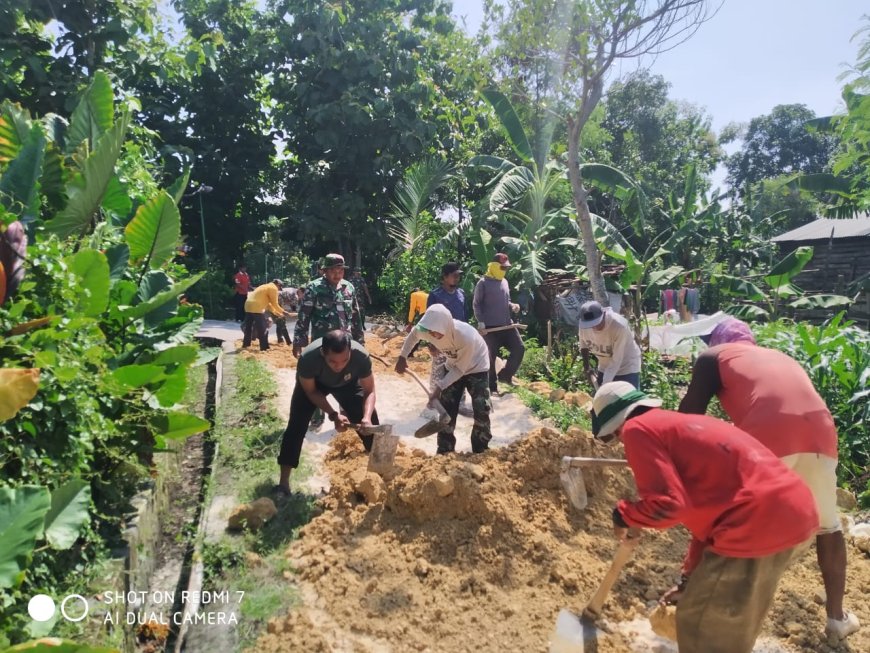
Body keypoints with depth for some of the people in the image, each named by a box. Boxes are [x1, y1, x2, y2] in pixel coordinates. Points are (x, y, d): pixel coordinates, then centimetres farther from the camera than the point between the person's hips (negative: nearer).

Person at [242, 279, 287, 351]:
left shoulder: (266, 287, 26)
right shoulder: (273, 288, -2)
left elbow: (268, 303, 28)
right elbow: (274, 303, -2)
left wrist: (276, 313, 27)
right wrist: (282, 312, 10)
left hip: (249, 306, 9)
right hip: (257, 308, -9)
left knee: (248, 328, 19)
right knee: (263, 329, -1)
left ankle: (246, 344, 27)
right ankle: (264, 347, 1)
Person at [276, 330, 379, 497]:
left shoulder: (361, 355, -40)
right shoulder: (308, 357, -43)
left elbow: (369, 391, -23)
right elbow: (311, 391, -22)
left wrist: (367, 417, -42)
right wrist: (333, 415, -33)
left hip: (347, 383, 1)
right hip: (313, 384, -1)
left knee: (370, 422, -7)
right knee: (296, 425, -12)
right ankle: (283, 482, 1)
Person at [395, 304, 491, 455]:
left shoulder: (466, 337, -43)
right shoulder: (426, 330, -28)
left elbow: (460, 369, -29)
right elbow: (413, 335, -2)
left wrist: (439, 387, -30)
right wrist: (402, 357, -7)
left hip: (476, 367, -5)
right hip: (454, 366, 5)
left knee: (481, 410, -9)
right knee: (446, 408, 4)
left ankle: (481, 451, 10)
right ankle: (444, 451, 18)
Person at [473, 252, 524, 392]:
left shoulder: (504, 282, 14)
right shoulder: (483, 283, -7)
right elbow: (476, 304, -6)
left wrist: (513, 306, 1)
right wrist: (480, 322, -15)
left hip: (506, 324, 7)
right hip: (490, 326, -6)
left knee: (519, 348, -1)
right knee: (491, 357, 0)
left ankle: (505, 375, 16)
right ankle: (492, 387, 11)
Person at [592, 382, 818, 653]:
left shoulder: (637, 429, -5)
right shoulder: (679, 424, 23)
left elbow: (668, 504, -16)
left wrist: (623, 515, 4)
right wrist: (690, 577, 33)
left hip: (762, 523, -10)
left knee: (701, 627, 8)